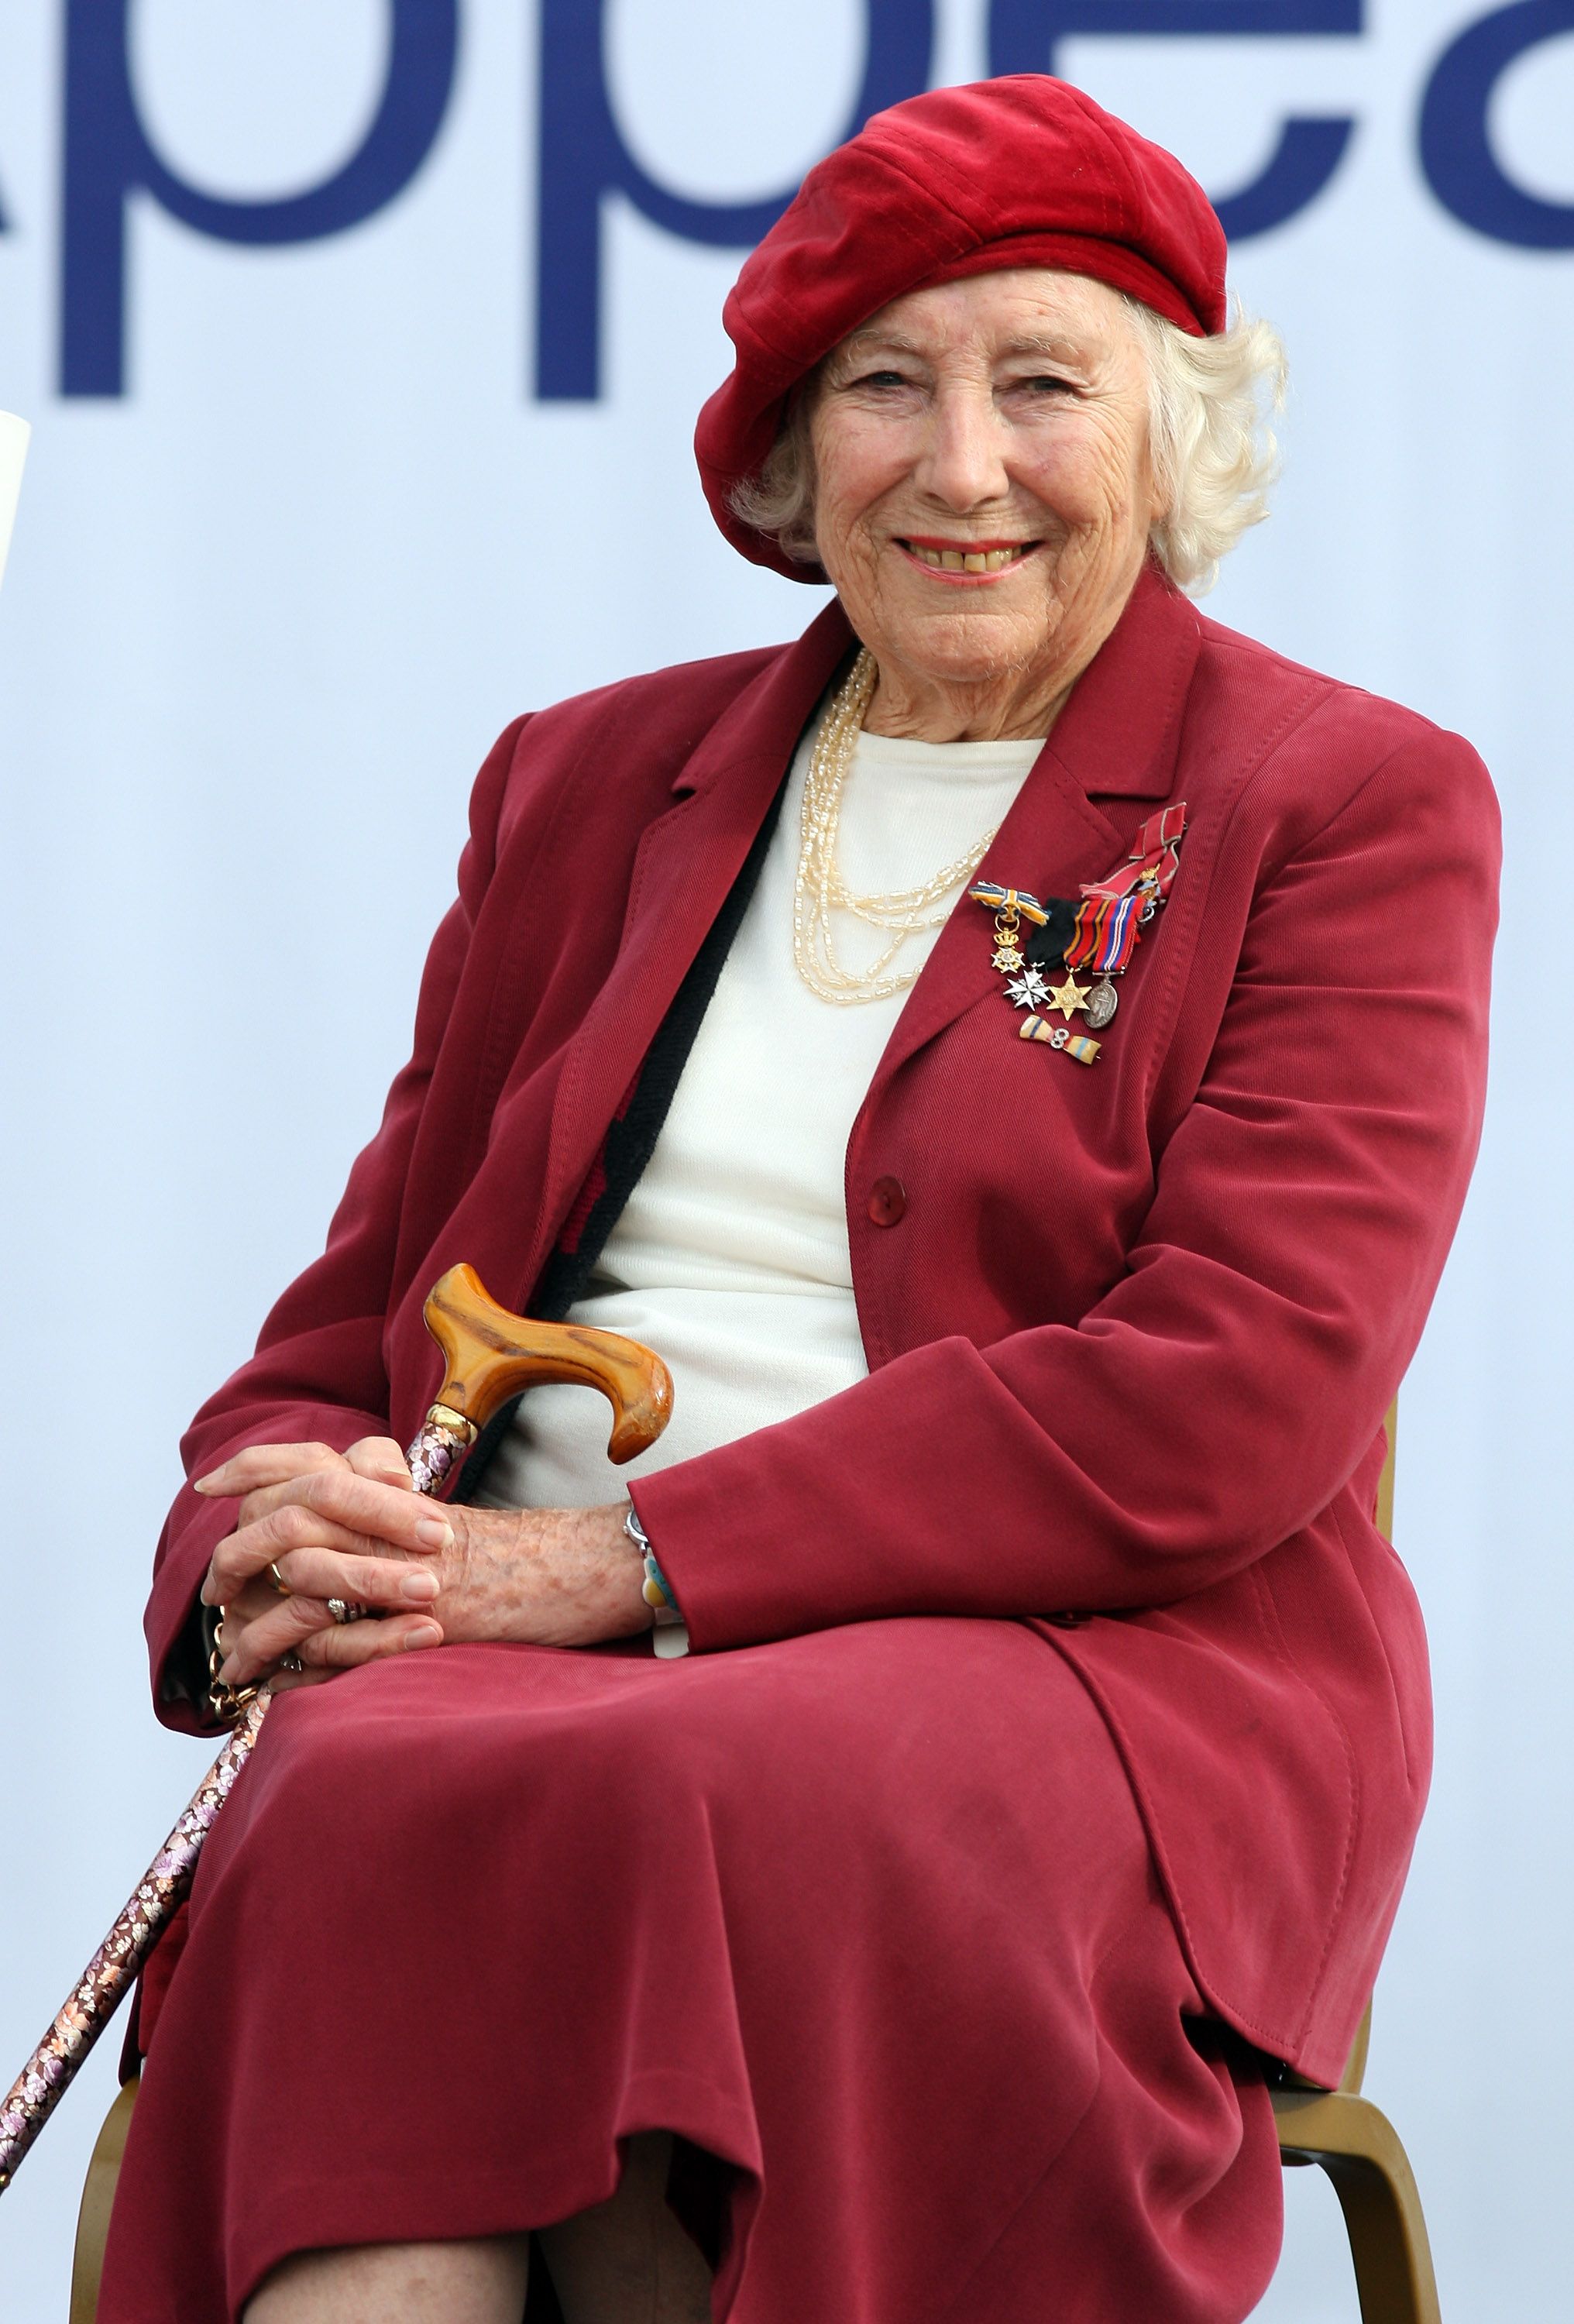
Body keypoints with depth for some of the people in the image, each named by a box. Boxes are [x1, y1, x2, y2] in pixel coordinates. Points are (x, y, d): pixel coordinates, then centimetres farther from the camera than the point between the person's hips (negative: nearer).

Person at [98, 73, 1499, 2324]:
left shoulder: (1354, 808, 6)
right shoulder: (588, 784, 22)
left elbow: (1234, 1401, -7)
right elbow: (349, 1322, 23)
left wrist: (623, 1563, -13)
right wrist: (282, 1544, -4)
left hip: (1093, 1674, -3)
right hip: (498, 1656, 3)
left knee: (747, 1820, -38)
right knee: (369, 1821, -33)